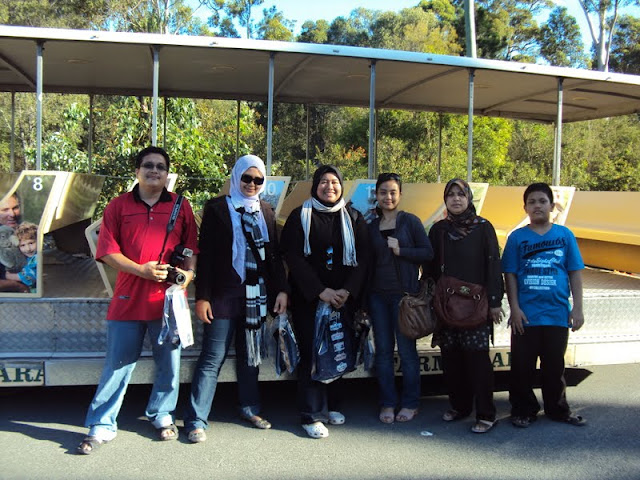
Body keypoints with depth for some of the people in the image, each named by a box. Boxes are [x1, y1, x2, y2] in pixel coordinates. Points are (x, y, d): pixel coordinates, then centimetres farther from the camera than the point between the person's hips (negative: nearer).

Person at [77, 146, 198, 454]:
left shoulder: (181, 206, 9)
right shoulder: (119, 206, 6)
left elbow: (191, 246, 9)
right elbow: (107, 251, 0)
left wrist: (188, 272, -10)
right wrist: (142, 270, -12)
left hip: (169, 298, 1)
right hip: (128, 298, -1)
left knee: (169, 362, 11)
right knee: (117, 364, 4)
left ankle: (162, 416, 30)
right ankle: (102, 426, 16)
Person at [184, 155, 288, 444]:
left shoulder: (266, 212, 13)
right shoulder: (217, 208, -2)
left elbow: (274, 254, 14)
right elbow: (205, 254, -6)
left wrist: (281, 290, 6)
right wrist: (202, 296, -11)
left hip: (257, 295, 5)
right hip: (224, 295, -5)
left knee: (251, 355, 15)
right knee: (213, 358, -3)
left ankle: (249, 408, 30)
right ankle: (196, 421, 5)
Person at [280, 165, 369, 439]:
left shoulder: (353, 218, 9)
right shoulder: (300, 217, 2)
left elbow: (363, 257, 5)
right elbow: (293, 257, -5)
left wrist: (348, 290, -10)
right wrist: (321, 291, -13)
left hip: (344, 298, 3)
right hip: (308, 298, -2)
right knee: (311, 353, -5)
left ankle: (331, 405, 21)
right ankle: (312, 415, 2)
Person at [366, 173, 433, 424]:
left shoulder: (411, 221, -1)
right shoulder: (372, 227, 11)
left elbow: (428, 253, -4)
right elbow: (370, 261, 14)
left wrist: (400, 250, -15)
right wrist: (364, 296, 11)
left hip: (404, 294, -4)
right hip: (378, 295, 4)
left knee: (406, 349, 2)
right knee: (383, 350, 7)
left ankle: (410, 404, 15)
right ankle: (387, 403, 17)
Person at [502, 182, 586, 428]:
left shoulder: (565, 235, 3)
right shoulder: (517, 237, 2)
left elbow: (575, 272, 5)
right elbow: (510, 274, 1)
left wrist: (577, 307, 1)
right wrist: (514, 307, -6)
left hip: (558, 314, 1)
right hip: (526, 315, -1)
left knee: (555, 366, 13)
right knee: (522, 367, 6)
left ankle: (558, 410, 29)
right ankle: (523, 410, 21)